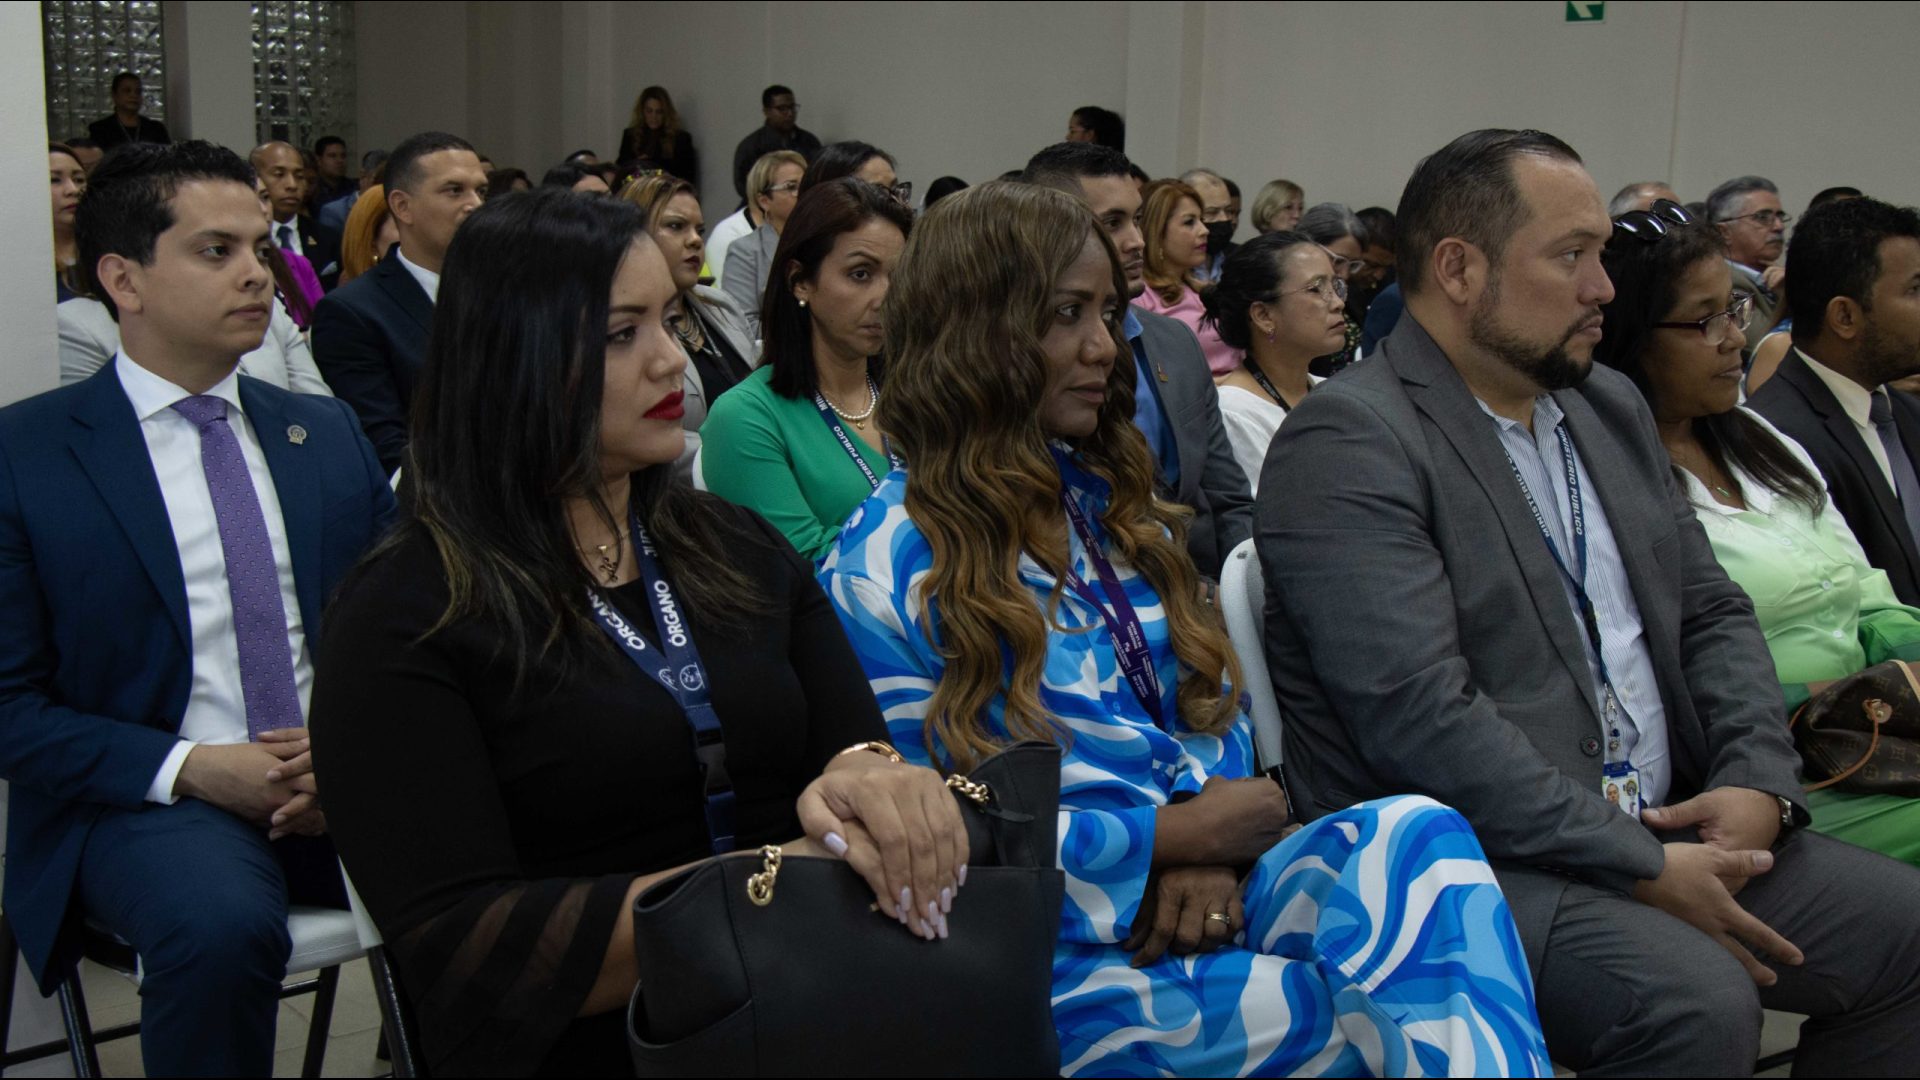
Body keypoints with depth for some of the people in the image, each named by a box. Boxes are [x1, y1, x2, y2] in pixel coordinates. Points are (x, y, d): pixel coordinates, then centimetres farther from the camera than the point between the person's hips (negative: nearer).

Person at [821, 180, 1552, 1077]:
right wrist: (1178, 835, -11)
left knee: (1416, 833, -23)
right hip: (1068, 957, -6)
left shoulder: (1105, 498, 13)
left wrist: (1212, 845, -6)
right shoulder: (883, 570, -9)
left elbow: (1209, 700, 15)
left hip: (1197, 894, 6)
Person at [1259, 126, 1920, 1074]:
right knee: (1698, 1002, -29)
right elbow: (1422, 717, -21)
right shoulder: (1347, 442, -13)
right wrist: (1643, 868, -18)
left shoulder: (1611, 407, 16)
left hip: (1664, 831, 9)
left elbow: (1712, 613, 18)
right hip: (1471, 855, -8)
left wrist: (1759, 781, -2)